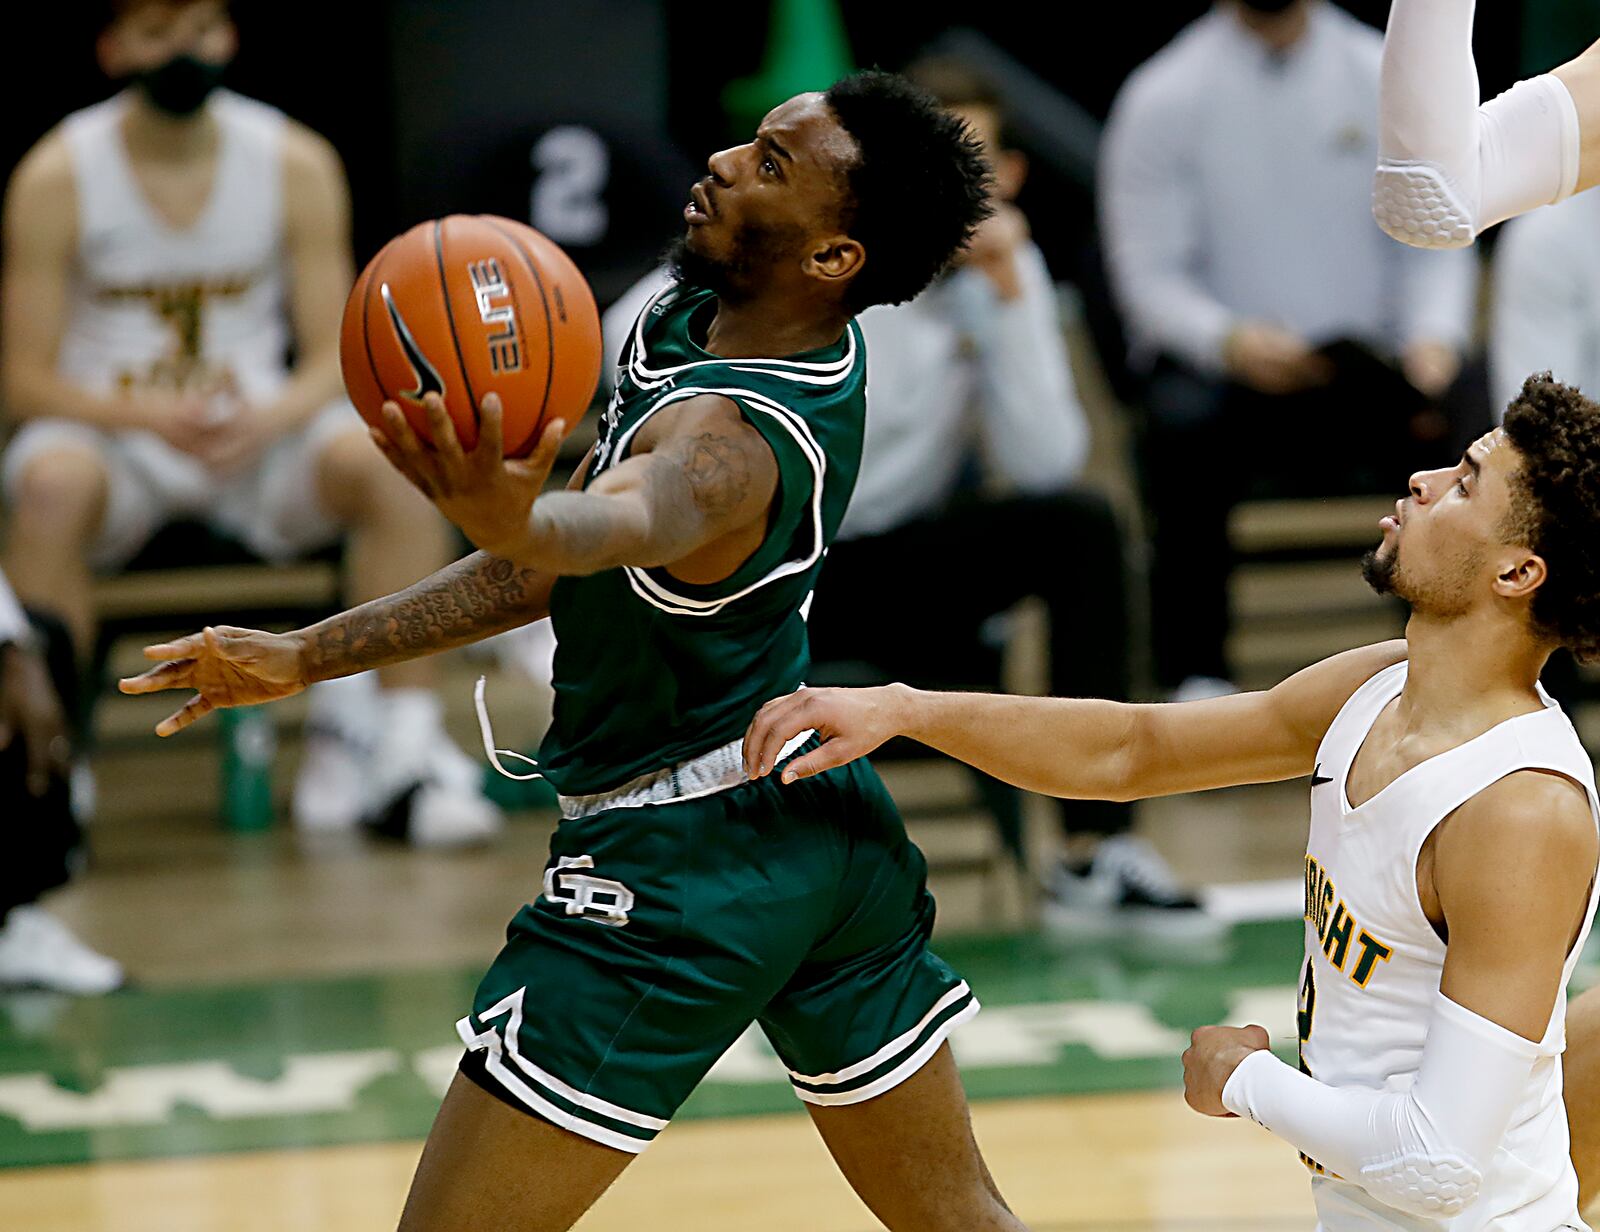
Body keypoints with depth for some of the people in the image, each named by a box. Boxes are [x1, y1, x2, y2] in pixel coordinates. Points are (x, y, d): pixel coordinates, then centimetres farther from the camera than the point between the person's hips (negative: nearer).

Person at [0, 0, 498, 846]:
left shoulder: (298, 165, -3)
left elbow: (336, 358, -2)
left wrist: (265, 420, -25)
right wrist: (152, 418, -26)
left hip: (260, 430, 2)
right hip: (113, 430, -2)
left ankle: (408, 746, -24)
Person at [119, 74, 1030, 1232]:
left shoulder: (734, 437, -27)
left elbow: (619, 526, -51)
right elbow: (557, 571, 8)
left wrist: (510, 517, -74)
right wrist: (307, 656, 9)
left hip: (684, 859, -10)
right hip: (838, 826, 10)